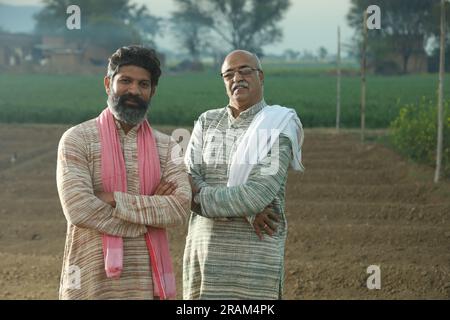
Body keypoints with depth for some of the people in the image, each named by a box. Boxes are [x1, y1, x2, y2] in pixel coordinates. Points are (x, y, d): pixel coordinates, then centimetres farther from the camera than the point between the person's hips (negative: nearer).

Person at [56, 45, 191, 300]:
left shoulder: (166, 147, 7)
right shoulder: (77, 140, -2)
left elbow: (181, 208, -8)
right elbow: (79, 209, -15)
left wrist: (114, 200, -15)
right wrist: (151, 213, -10)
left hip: (149, 282, 3)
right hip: (93, 281, -3)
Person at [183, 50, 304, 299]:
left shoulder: (278, 127, -5)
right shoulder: (207, 122, 9)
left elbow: (260, 193, -18)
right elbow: (189, 185, -3)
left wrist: (200, 196, -10)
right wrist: (246, 209, -15)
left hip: (256, 250, -4)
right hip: (205, 248, 5)